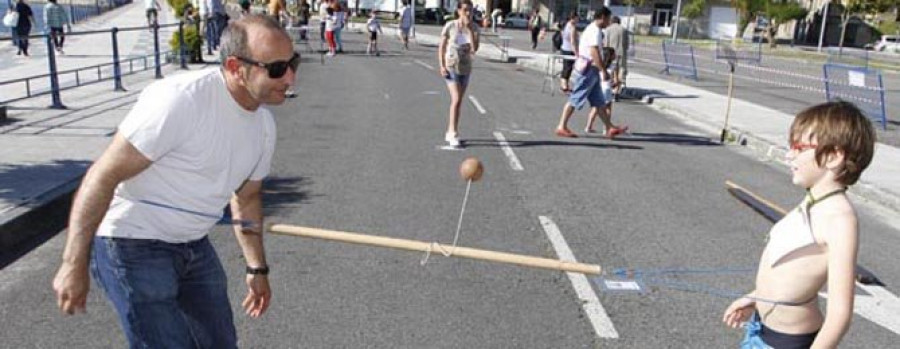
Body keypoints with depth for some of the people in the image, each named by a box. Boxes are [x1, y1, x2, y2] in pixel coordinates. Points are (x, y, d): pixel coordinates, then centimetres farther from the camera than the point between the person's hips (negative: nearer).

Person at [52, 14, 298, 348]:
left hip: (195, 247, 8)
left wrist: (257, 268, 19)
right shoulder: (180, 100, -25)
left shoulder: (264, 124, 0)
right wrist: (74, 264, -21)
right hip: (133, 246, -8)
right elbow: (103, 176, -22)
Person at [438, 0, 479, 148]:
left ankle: (450, 133, 25)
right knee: (456, 100, -16)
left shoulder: (474, 27, -4)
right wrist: (442, 66, -12)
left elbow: (475, 48, -16)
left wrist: (469, 29, -20)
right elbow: (441, 48, -4)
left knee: (457, 101, 12)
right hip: (451, 67, -4)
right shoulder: (450, 26, -10)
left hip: (466, 68, 4)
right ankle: (454, 134, -10)